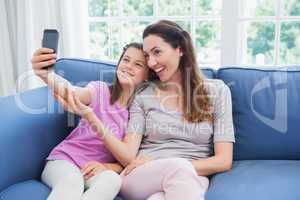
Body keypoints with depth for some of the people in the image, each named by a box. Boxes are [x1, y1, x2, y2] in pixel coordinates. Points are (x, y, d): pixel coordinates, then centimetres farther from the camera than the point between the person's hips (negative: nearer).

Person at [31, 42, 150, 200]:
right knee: (72, 181, -37)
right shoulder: (100, 90, -2)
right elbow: (73, 93, -26)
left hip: (99, 169, 2)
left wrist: (106, 167, -18)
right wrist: (46, 75, -47)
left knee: (113, 180, -34)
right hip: (65, 160, -2)